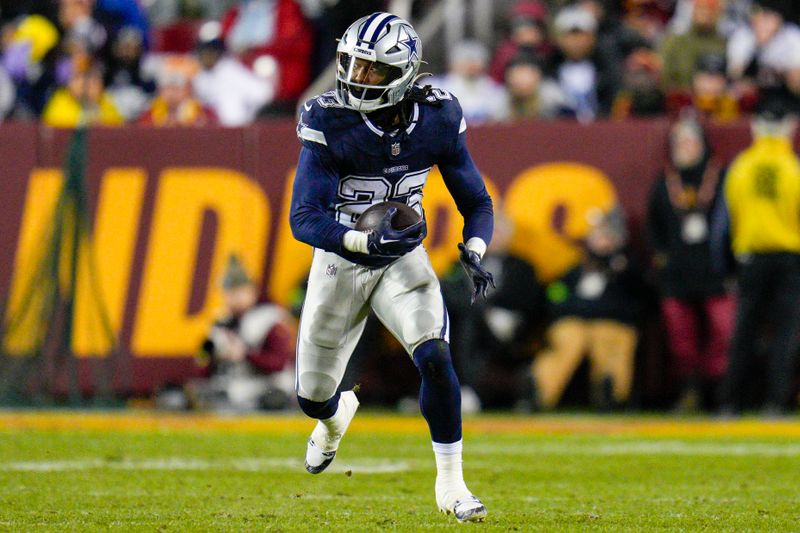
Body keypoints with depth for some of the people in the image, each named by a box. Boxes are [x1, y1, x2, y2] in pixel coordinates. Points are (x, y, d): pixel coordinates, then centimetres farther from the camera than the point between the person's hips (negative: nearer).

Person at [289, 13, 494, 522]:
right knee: (312, 397, 9)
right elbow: (304, 218, -25)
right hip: (340, 262, 0)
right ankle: (337, 414, 50)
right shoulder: (330, 121, -22)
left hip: (404, 259, 0)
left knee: (434, 356, -25)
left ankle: (451, 484, -10)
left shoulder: (437, 117, -14)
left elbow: (476, 201, -3)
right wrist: (365, 240, -41)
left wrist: (474, 252, -23)